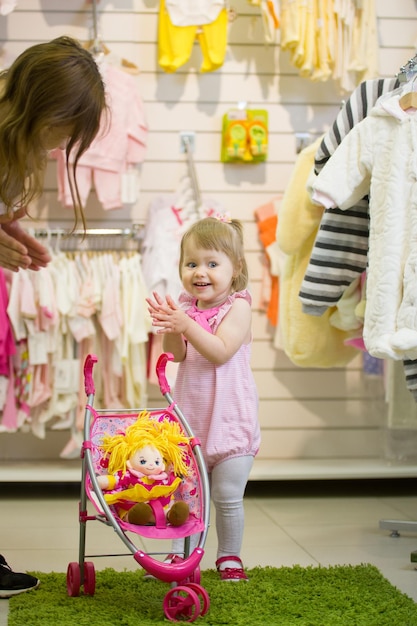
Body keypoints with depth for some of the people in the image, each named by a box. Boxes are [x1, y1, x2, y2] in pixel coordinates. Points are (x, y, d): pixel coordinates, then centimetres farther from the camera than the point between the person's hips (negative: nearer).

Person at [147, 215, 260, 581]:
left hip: (230, 417, -4)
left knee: (228, 497, 4)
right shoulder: (186, 306, 5)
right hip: (191, 417, 5)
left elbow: (220, 351, -22)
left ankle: (229, 556, 21)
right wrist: (169, 328, -23)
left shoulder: (238, 306, -10)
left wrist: (186, 325, -31)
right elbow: (177, 355, -4)